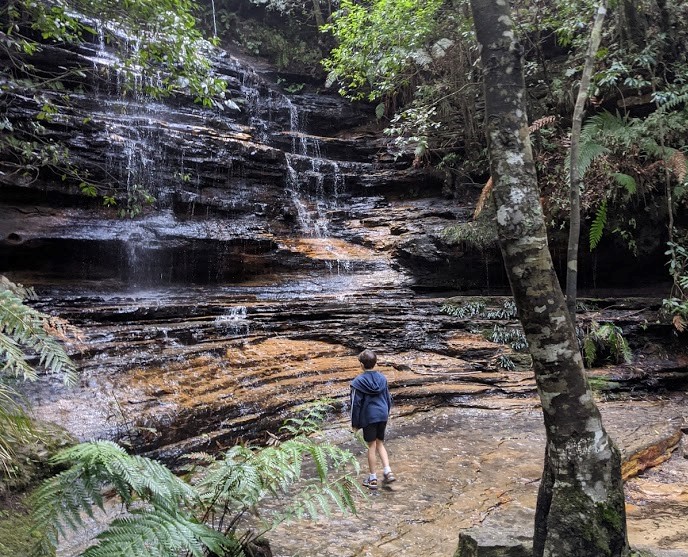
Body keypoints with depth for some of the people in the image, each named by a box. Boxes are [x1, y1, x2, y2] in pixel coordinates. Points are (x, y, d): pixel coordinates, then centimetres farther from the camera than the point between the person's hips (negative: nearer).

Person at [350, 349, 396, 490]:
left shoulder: (359, 381, -11)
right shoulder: (382, 378, 2)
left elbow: (356, 403, -9)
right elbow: (388, 398, 10)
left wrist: (355, 423, 1)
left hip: (368, 417, -4)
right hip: (382, 415, 4)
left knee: (372, 446, 6)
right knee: (380, 444, 18)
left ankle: (372, 479, 15)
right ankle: (388, 471, 8)